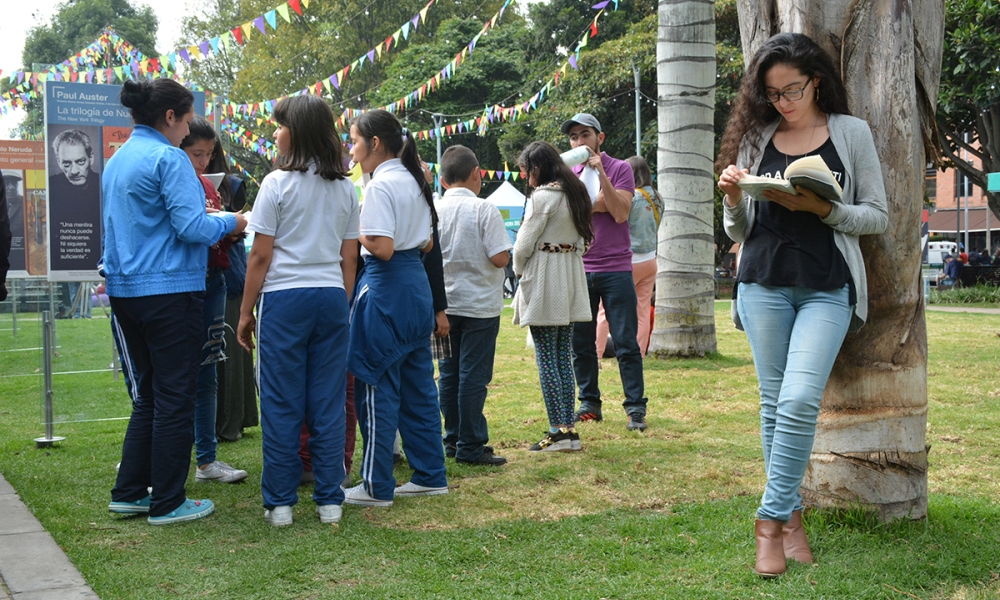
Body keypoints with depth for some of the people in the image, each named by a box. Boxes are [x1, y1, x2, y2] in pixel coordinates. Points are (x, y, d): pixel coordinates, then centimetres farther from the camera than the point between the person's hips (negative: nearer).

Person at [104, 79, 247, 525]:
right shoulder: (168, 158, -13)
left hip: (125, 288, 9)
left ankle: (129, 492, 20)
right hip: (168, 289, -9)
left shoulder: (117, 160, 14)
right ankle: (167, 502, 5)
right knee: (176, 397, 0)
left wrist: (211, 220, 21)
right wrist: (229, 223, -1)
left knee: (148, 395, 17)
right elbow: (192, 227, -19)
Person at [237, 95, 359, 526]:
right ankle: (329, 500, 12)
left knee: (281, 405, 3)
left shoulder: (277, 183, -6)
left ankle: (280, 503, 9)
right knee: (329, 402, 8)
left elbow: (260, 256, -6)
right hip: (331, 297, 4)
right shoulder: (345, 188, 9)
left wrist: (246, 312, 1)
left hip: (284, 297, -4)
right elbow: (349, 257, 11)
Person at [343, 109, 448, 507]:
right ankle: (430, 475, 21)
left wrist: (355, 234, -4)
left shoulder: (380, 185, -14)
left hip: (386, 287, -9)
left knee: (378, 387, 0)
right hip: (417, 283, 9)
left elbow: (382, 248, -20)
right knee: (418, 384, 14)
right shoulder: (413, 181, 13)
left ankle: (377, 486, 7)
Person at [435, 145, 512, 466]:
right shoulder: (484, 209, -12)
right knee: (473, 376, -1)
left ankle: (453, 440, 20)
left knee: (448, 373, 12)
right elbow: (500, 258, -17)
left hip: (444, 304, 5)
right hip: (479, 304, -5)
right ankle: (470, 447, 2)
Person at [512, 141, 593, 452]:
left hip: (543, 283, -8)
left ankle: (558, 432, -4)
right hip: (571, 281, 8)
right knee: (563, 357, 10)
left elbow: (524, 244, -13)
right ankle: (569, 429, 11)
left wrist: (519, 271, 4)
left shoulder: (543, 196, -14)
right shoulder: (576, 194, 12)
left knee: (547, 359, -4)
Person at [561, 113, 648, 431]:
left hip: (615, 269, -3)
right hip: (578, 270, 3)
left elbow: (620, 213, -12)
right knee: (581, 344, 7)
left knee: (626, 343, -2)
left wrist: (600, 172, -15)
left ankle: (636, 408, 3)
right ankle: (589, 403, 18)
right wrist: (598, 203, -8)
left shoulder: (620, 169, 2)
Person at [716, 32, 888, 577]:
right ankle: (792, 516, 16)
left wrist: (822, 208, -14)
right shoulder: (755, 139, 9)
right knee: (774, 402, 4)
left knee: (800, 399, -16)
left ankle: (772, 517, -4)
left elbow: (878, 216, 2)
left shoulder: (851, 132, 4)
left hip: (827, 287, -2)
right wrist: (733, 197, -8)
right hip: (763, 284, 3)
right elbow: (739, 232, 13)